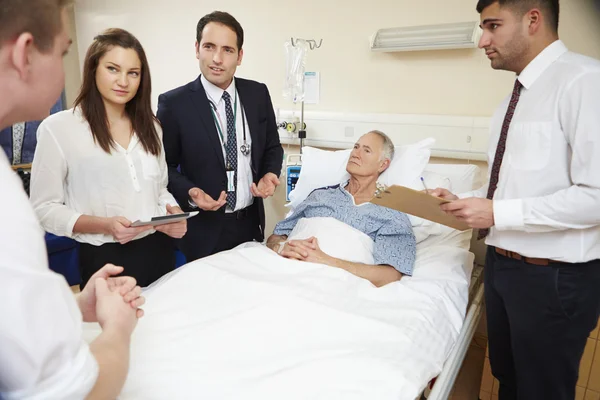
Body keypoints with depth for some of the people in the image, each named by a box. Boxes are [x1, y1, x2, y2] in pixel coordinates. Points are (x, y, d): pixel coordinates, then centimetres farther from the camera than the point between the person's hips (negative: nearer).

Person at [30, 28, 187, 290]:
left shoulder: (149, 126, 7)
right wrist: (104, 225, -21)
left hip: (159, 252, 5)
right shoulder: (58, 128, -9)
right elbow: (43, 208, -7)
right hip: (105, 260, -5)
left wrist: (173, 212, -7)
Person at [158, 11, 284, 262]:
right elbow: (164, 166, -5)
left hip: (251, 222, 4)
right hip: (203, 230, -3)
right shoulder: (173, 104, -12)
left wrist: (269, 175, -10)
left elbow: (273, 147, 9)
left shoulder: (258, 94, -2)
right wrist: (189, 193, -22)